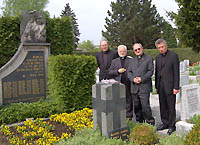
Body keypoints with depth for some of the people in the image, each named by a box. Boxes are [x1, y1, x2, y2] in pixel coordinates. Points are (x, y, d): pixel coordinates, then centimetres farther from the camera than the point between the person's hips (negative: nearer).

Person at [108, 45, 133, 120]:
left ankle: (129, 116, 12)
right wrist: (118, 71, -7)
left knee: (128, 100, 2)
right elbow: (110, 72, 7)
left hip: (128, 84, -1)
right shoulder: (114, 61, 15)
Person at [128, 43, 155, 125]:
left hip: (144, 87, -5)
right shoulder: (132, 61, 20)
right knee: (137, 107, 9)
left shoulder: (149, 59, 6)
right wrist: (133, 79, -8)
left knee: (145, 106, -10)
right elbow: (129, 72, 12)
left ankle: (150, 123, 3)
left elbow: (150, 71, -3)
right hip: (134, 88, 5)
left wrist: (142, 78, -15)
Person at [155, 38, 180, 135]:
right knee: (163, 106, 11)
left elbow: (176, 72, -8)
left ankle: (172, 125, 11)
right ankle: (165, 123, 24)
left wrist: (176, 87, -12)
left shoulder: (173, 56, -5)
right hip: (161, 85, 6)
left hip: (170, 86, -6)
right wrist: (156, 86, 13)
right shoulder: (158, 57, 13)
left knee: (171, 107, 0)